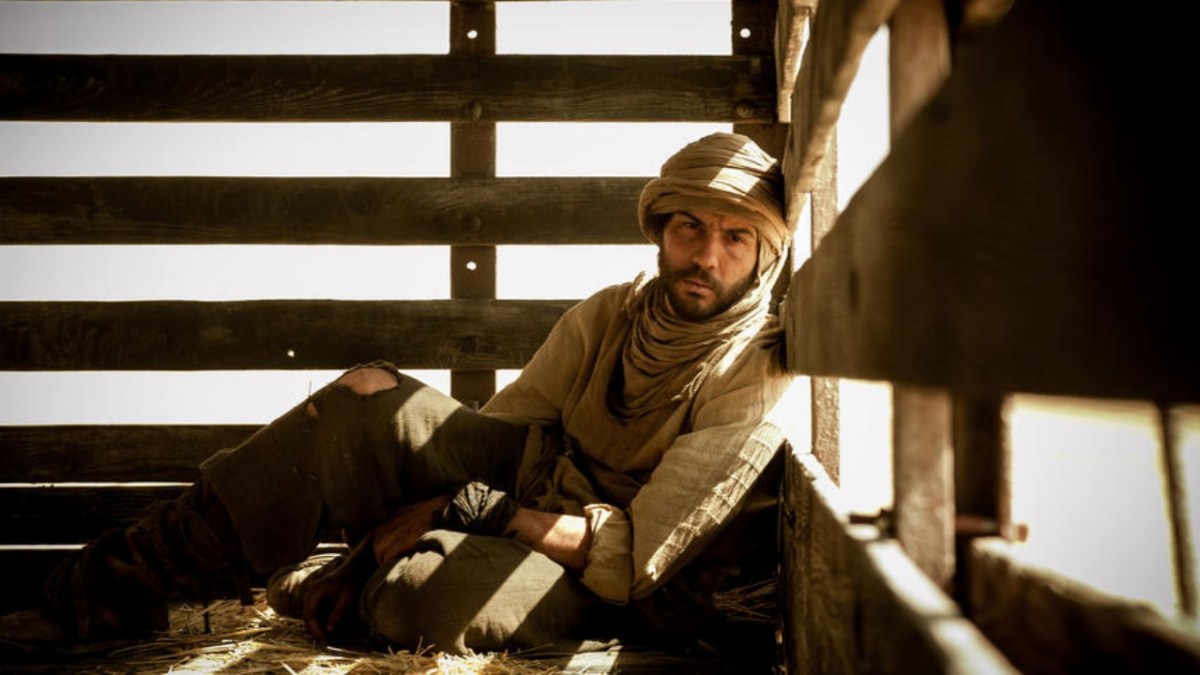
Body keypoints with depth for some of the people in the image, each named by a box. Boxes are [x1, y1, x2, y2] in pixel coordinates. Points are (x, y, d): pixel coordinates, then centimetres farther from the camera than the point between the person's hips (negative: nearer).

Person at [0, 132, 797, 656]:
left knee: (429, 593, -39)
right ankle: (115, 588, -15)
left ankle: (321, 592, -4)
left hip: (609, 590, -5)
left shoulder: (756, 387, -19)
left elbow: (636, 558, -22)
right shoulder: (607, 315, -1)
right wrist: (429, 501, -15)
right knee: (369, 398, -19)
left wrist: (476, 508, -25)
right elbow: (493, 425, 4)